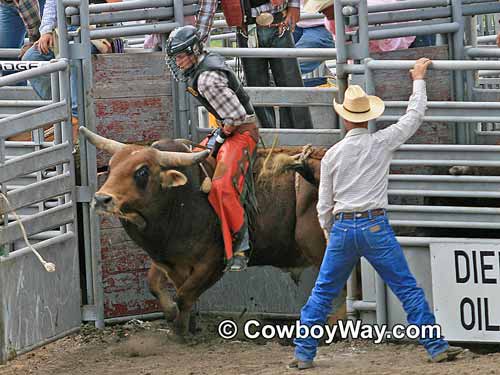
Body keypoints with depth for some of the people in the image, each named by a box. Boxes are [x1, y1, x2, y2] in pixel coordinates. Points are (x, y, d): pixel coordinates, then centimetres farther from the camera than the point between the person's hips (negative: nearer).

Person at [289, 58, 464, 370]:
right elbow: (415, 117, 11)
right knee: (408, 289, 2)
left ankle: (304, 354, 10)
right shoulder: (382, 143, -2)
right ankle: (436, 347, 0)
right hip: (375, 227, -2)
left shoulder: (332, 155, 4)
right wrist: (419, 79, 25)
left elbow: (324, 205, 9)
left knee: (322, 294, 11)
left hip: (342, 228, 2)